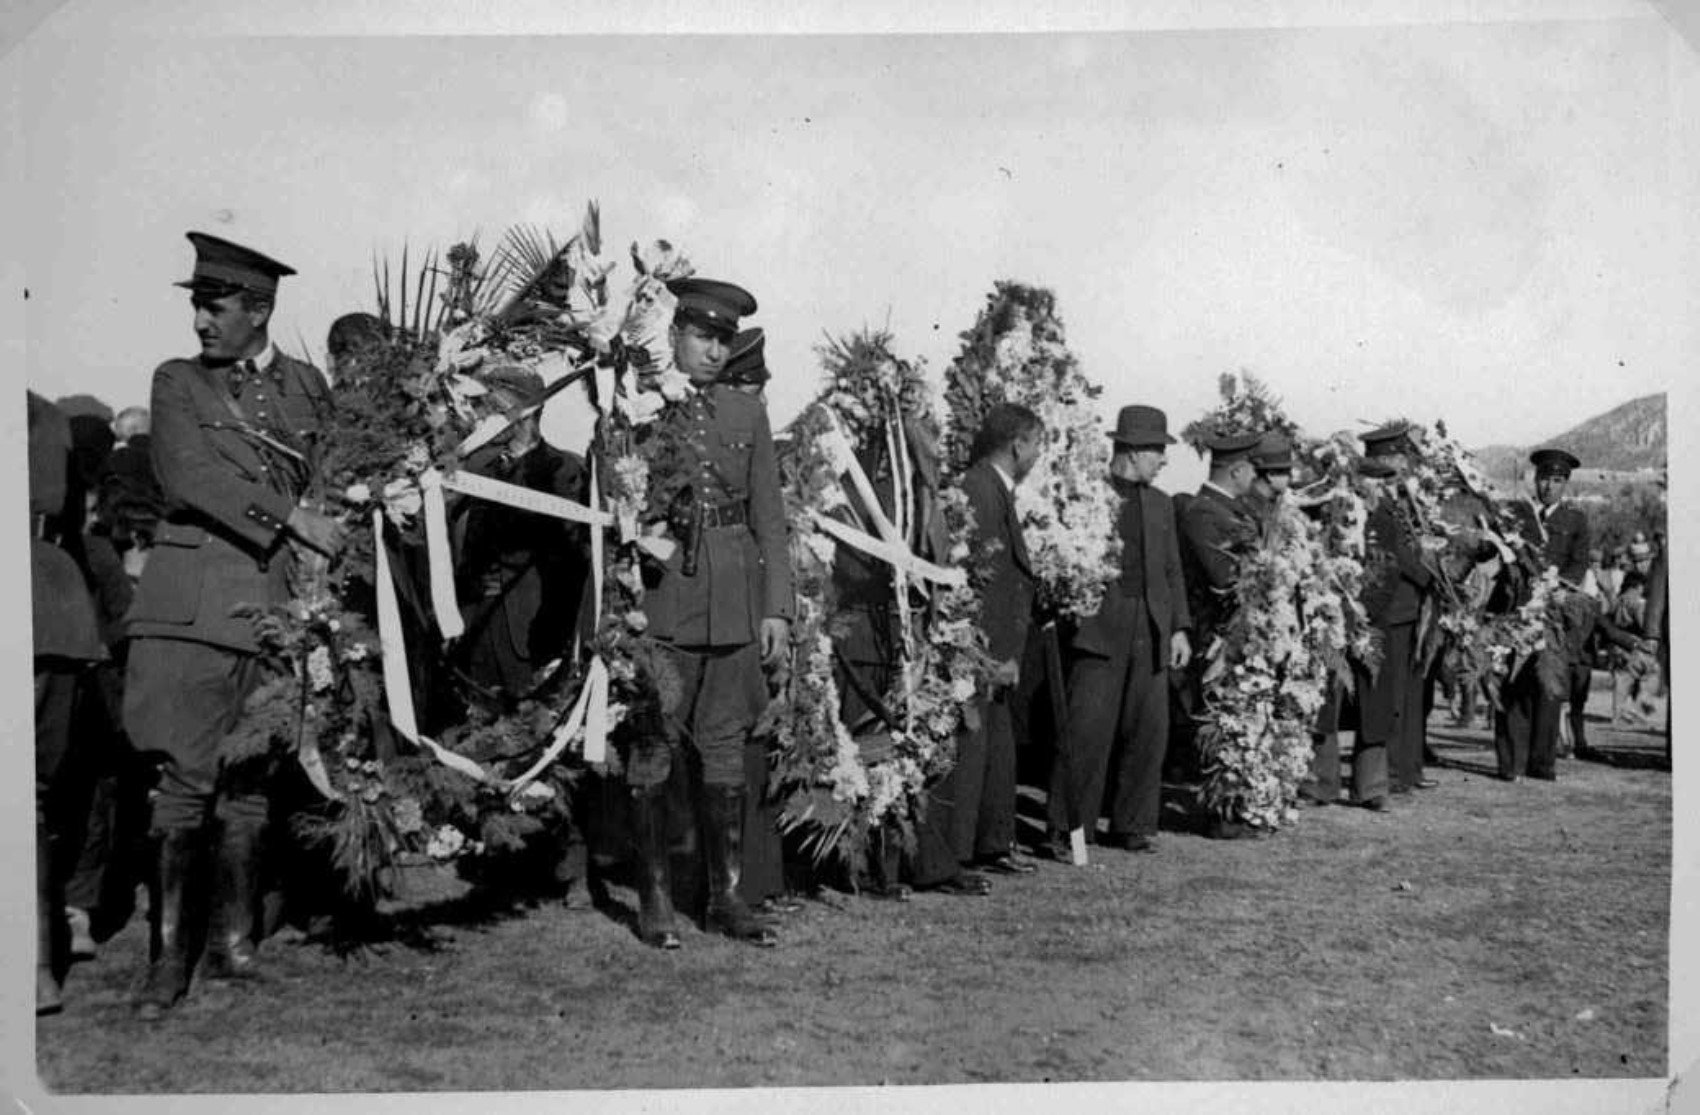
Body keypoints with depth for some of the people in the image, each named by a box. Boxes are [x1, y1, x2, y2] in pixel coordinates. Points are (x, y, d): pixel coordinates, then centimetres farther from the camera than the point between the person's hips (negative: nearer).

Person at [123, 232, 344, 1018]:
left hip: (275, 600, 2)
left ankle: (231, 938, 18)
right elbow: (184, 477, -9)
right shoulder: (177, 382, 7)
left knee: (250, 777, 6)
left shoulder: (307, 386, 14)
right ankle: (169, 955, 4)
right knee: (186, 776, -5)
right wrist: (289, 517, -16)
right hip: (194, 599, -2)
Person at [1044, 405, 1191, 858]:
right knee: (1087, 730, -8)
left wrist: (1180, 627, 12)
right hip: (1101, 629, -6)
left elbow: (1172, 570, 20)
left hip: (1152, 633, 6)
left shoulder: (1161, 503, 18)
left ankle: (1131, 826, 19)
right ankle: (1067, 829, 1)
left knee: (1148, 731, 6)